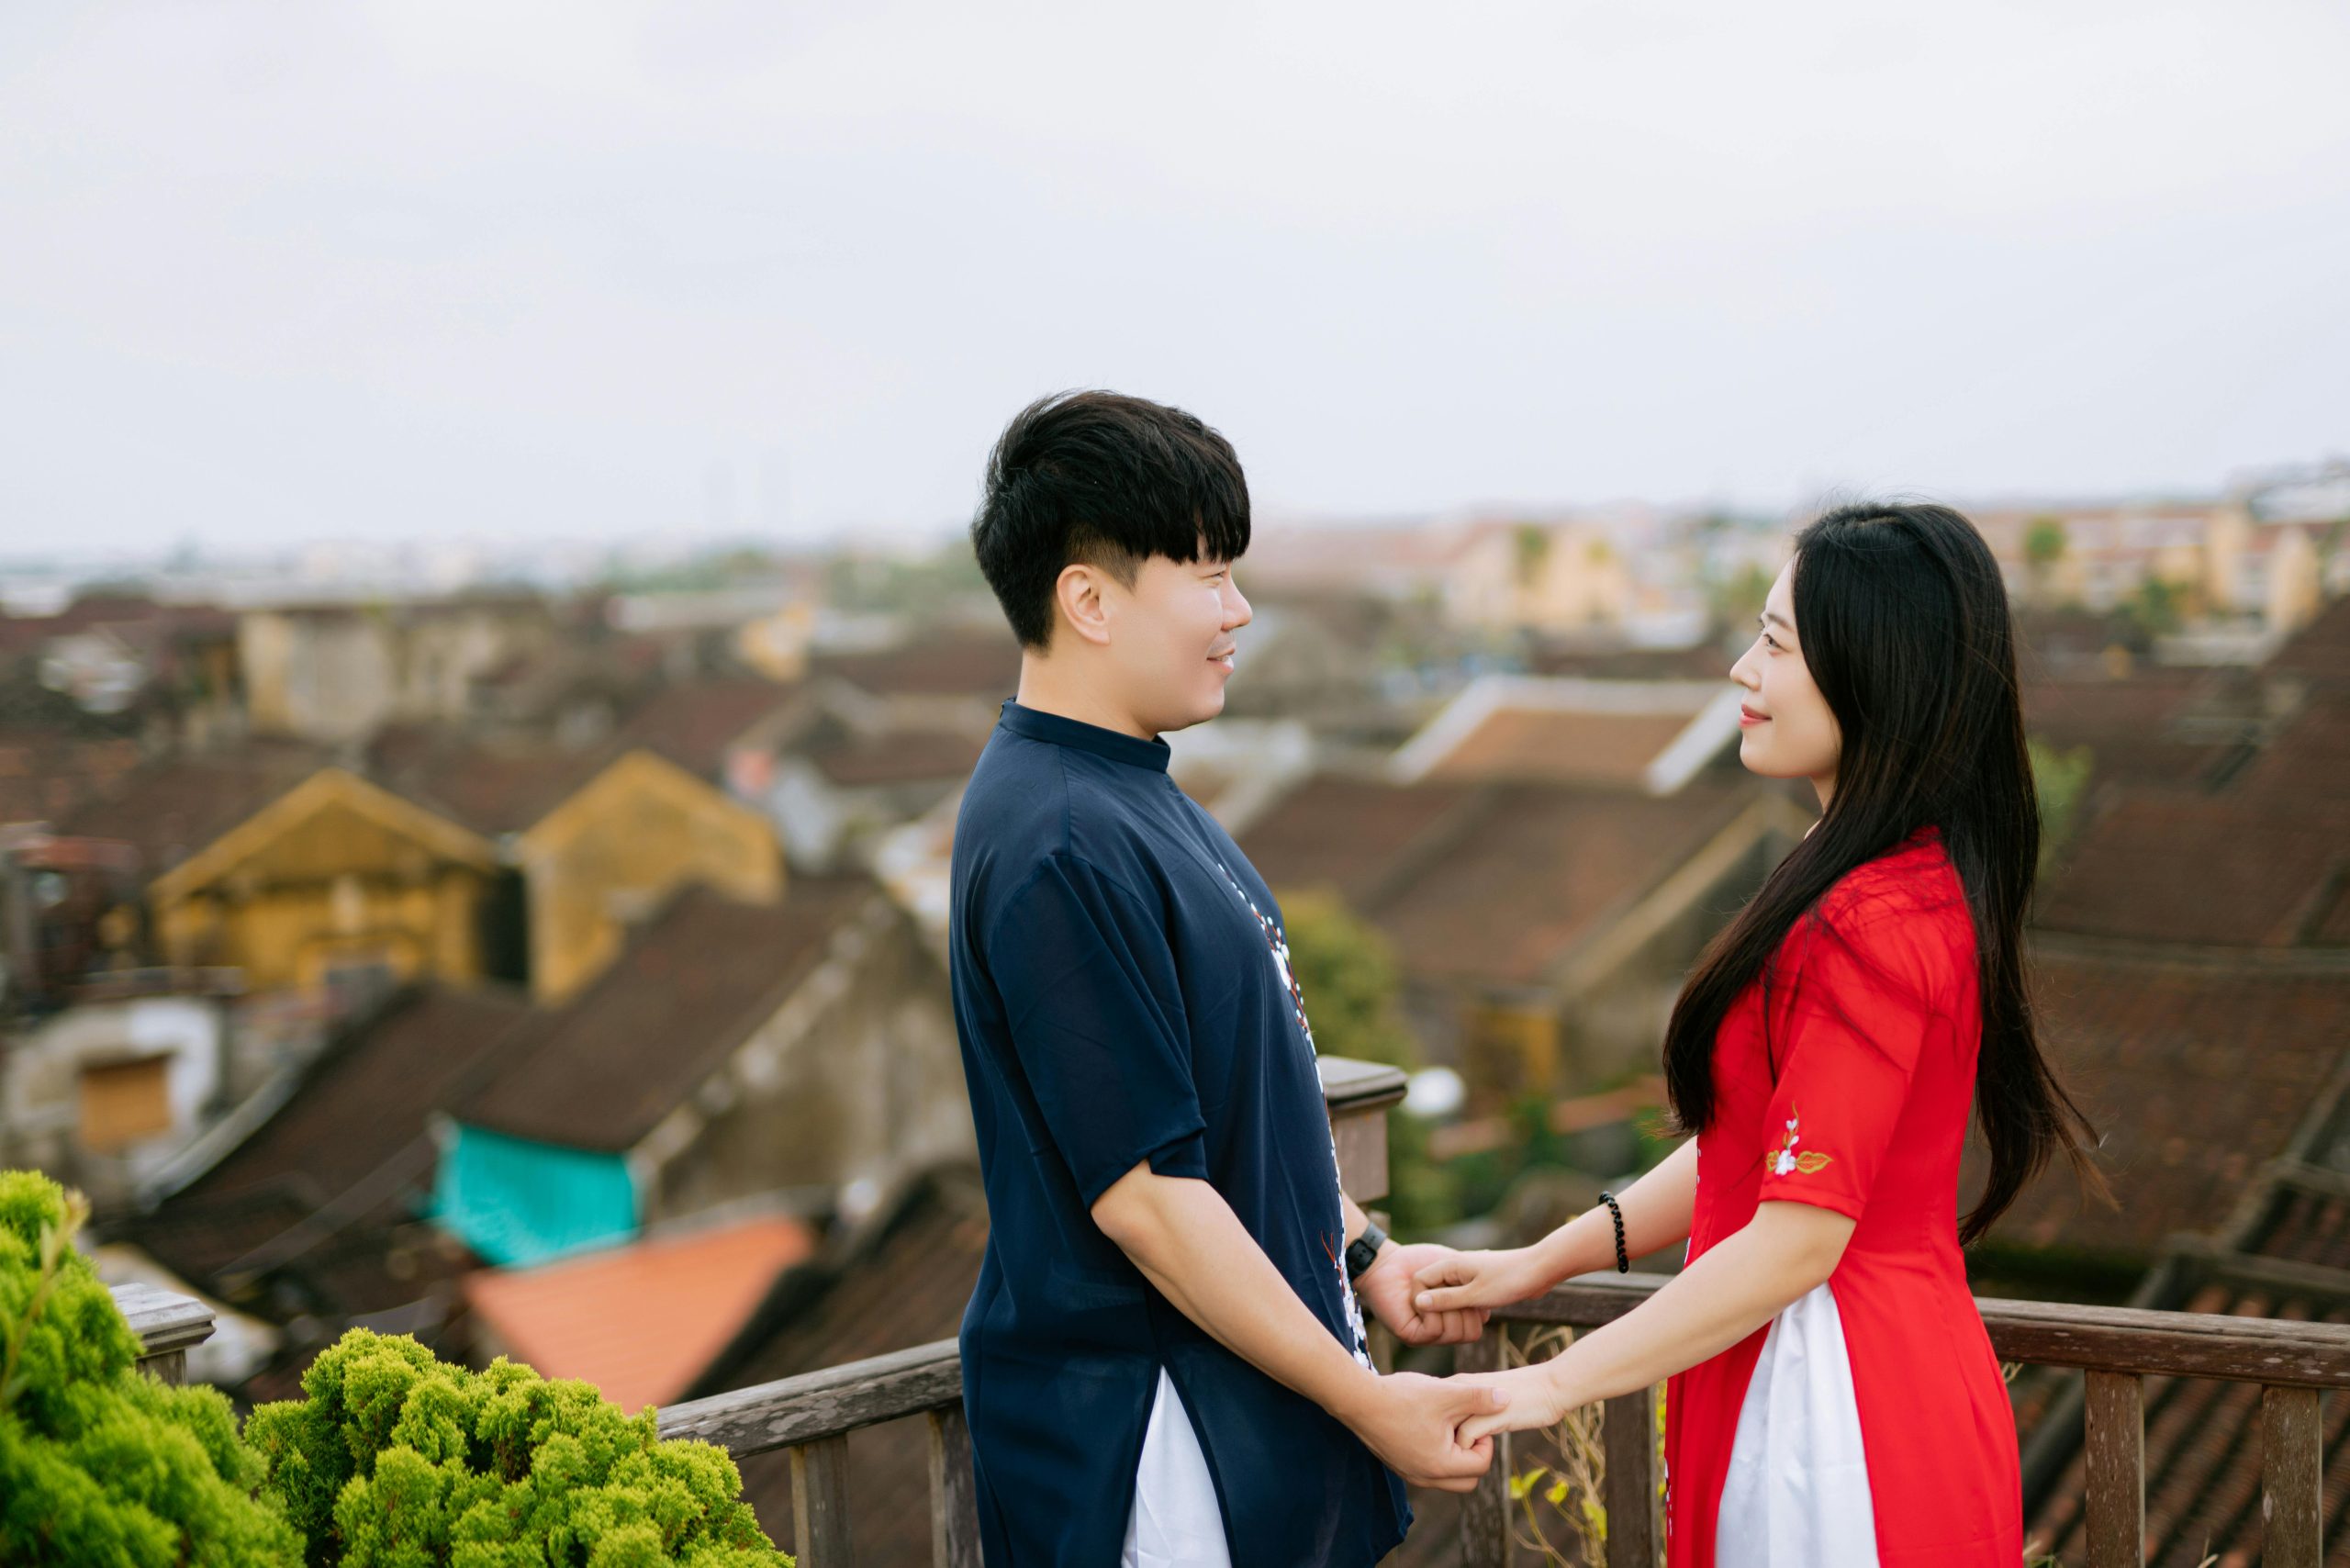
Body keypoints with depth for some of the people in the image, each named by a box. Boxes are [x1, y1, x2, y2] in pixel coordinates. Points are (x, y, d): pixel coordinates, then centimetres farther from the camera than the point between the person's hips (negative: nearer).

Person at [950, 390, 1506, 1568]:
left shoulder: (1129, 794, 8)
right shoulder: (1057, 847, -24)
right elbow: (1143, 1192, -23)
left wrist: (1360, 1252, 15)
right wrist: (1368, 1404, -17)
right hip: (1140, 1444, -9)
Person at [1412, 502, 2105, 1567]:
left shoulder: (1870, 931, -23)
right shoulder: (1917, 880, 9)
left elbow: (1796, 1240, -22)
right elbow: (1758, 1147, 13)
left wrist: (1552, 1385, -16)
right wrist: (1542, 1261, 10)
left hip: (1837, 1414, -10)